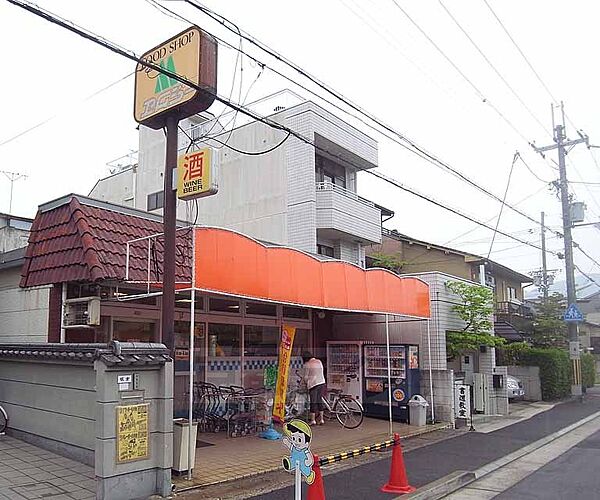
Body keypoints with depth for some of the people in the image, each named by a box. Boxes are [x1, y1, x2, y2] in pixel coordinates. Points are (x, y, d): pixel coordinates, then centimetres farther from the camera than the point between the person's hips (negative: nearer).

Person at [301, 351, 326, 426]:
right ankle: (321, 419, 14)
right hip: (322, 382, 5)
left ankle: (313, 420, 6)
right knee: (320, 401, 12)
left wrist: (307, 383, 16)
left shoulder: (307, 364, -6)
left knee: (313, 402, 1)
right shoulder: (319, 361, 11)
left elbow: (305, 377, -3)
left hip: (313, 384, -5)